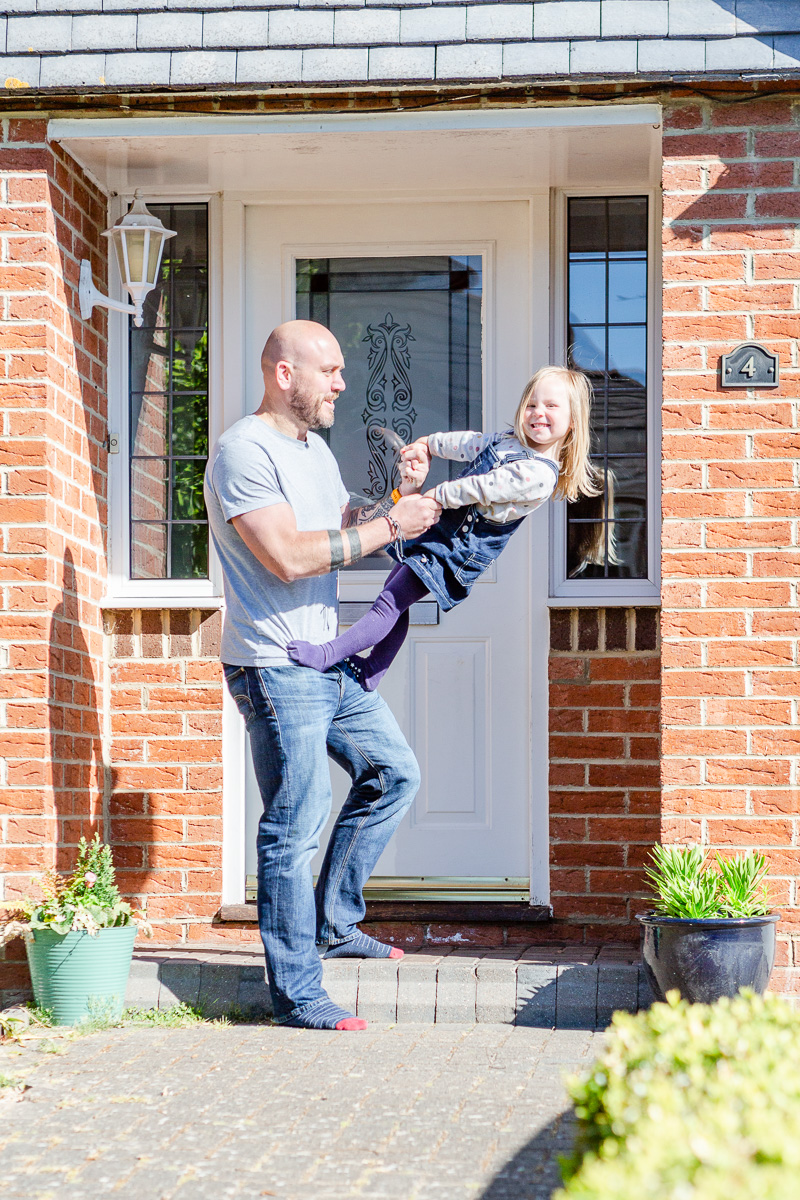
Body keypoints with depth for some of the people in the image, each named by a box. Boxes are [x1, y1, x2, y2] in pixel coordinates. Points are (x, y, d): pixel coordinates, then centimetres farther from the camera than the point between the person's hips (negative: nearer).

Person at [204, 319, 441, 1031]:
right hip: (276, 669, -10)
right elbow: (289, 555, -24)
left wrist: (400, 501, 6)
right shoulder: (244, 451, -15)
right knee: (297, 828, -7)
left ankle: (333, 922, 27)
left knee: (394, 773, 16)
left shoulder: (315, 450, 16)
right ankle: (296, 993, 1)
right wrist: (388, 527, -19)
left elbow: (345, 528, 24)